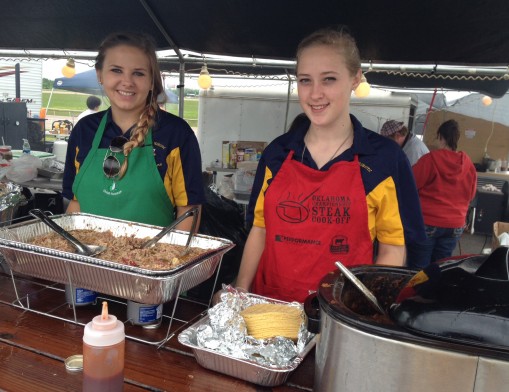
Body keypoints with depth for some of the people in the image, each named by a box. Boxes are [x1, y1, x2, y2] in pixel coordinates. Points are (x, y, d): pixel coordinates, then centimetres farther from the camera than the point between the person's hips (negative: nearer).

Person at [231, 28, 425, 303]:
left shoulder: (386, 159, -2)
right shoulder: (277, 152, 6)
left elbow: (393, 248, 1)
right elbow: (260, 229, 11)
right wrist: (240, 290, -1)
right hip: (269, 307, 3)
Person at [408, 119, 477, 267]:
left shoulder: (430, 159, -14)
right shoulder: (469, 165, -1)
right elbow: (470, 195, 11)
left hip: (426, 222, -4)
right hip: (455, 225, 4)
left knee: (418, 268, 5)